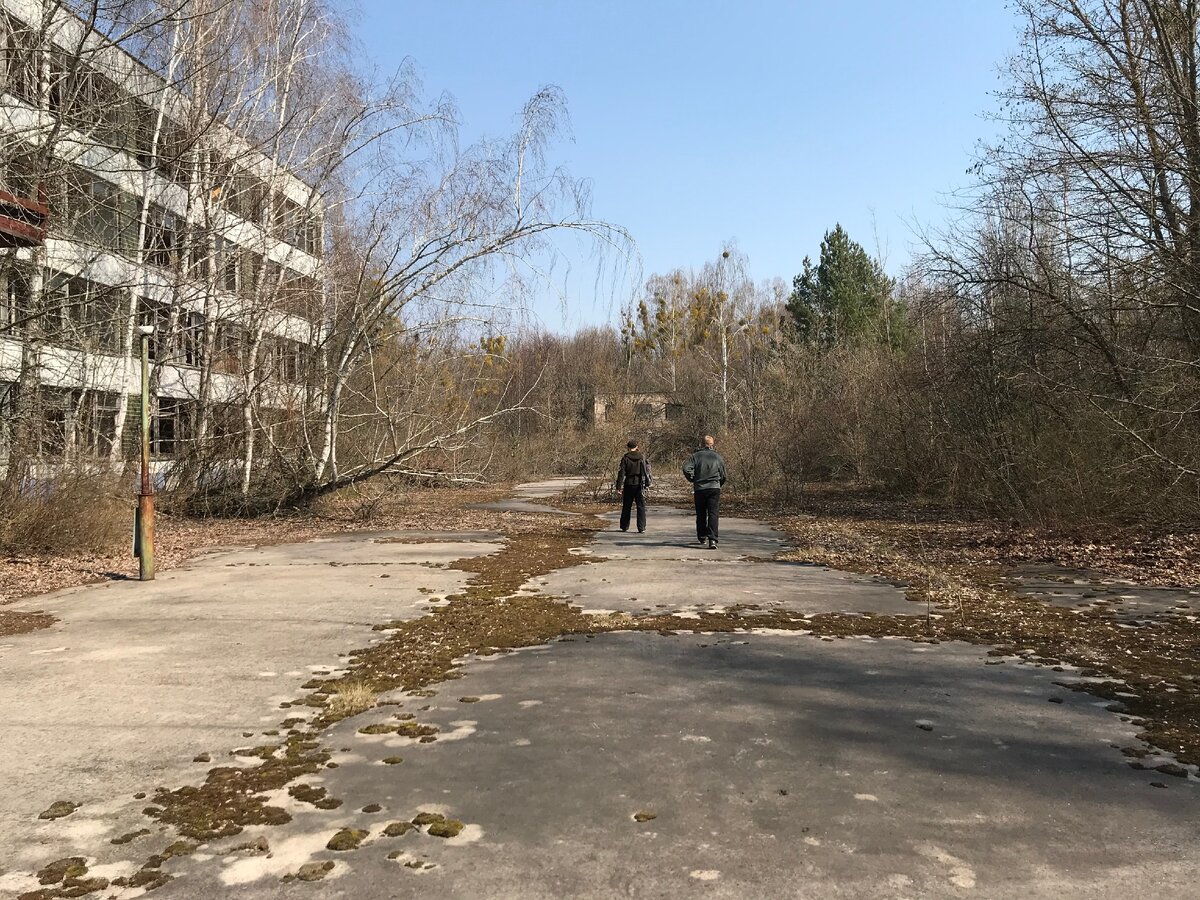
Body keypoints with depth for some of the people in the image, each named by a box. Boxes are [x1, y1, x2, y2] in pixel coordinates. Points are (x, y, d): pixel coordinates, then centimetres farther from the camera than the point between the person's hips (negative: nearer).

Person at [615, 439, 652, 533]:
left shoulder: (625, 458, -5)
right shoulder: (642, 457, 1)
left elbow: (621, 473, -8)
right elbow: (647, 470, 6)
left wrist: (618, 487, -7)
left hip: (629, 484, -1)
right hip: (640, 484, 1)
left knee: (626, 507, 13)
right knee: (641, 507, 3)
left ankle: (624, 527, 21)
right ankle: (641, 528, -3)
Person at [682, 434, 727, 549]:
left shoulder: (695, 456, 2)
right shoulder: (718, 457, 6)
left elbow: (686, 469, -12)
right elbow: (724, 476, 11)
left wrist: (693, 480, 4)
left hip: (699, 489, 1)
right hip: (714, 488, 0)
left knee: (701, 514, 14)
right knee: (713, 514, -5)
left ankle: (702, 537, 26)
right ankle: (712, 539, -18)